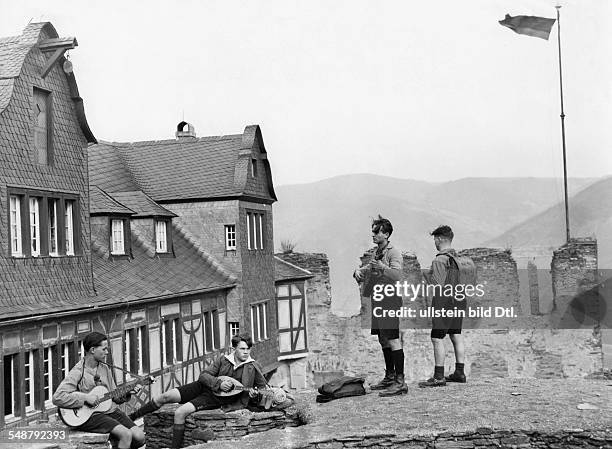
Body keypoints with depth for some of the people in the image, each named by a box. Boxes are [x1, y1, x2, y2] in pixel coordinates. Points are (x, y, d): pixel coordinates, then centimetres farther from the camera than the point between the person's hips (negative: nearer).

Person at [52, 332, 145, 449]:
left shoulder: (105, 368, 12)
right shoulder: (78, 372, -11)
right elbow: (57, 398, -22)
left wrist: (127, 394, 0)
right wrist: (86, 398, -22)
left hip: (110, 411, 7)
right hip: (90, 416, -7)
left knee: (139, 438, -9)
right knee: (126, 434, -26)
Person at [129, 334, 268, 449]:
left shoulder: (253, 367, -7)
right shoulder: (223, 360, 0)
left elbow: (264, 387, 1)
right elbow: (203, 376, -2)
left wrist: (254, 393, -22)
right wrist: (219, 383, -20)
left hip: (216, 399, -3)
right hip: (204, 387, 3)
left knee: (180, 412, -24)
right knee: (165, 396, -6)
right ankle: (131, 417, 14)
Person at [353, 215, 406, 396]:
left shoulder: (393, 253, -10)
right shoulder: (377, 253, 18)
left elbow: (397, 274, -24)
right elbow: (367, 270, 21)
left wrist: (383, 268, -41)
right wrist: (358, 272, -1)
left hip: (389, 300, -9)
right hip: (377, 301, 9)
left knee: (393, 341, -12)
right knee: (383, 341, 14)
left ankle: (400, 382, -12)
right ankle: (389, 377, 24)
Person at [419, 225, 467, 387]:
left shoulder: (439, 260, -15)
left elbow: (438, 284, -18)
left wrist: (426, 275, -4)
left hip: (443, 301, -9)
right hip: (459, 300, 9)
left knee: (437, 339, -4)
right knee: (456, 336, 14)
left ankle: (438, 377, -5)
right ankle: (459, 372, 19)